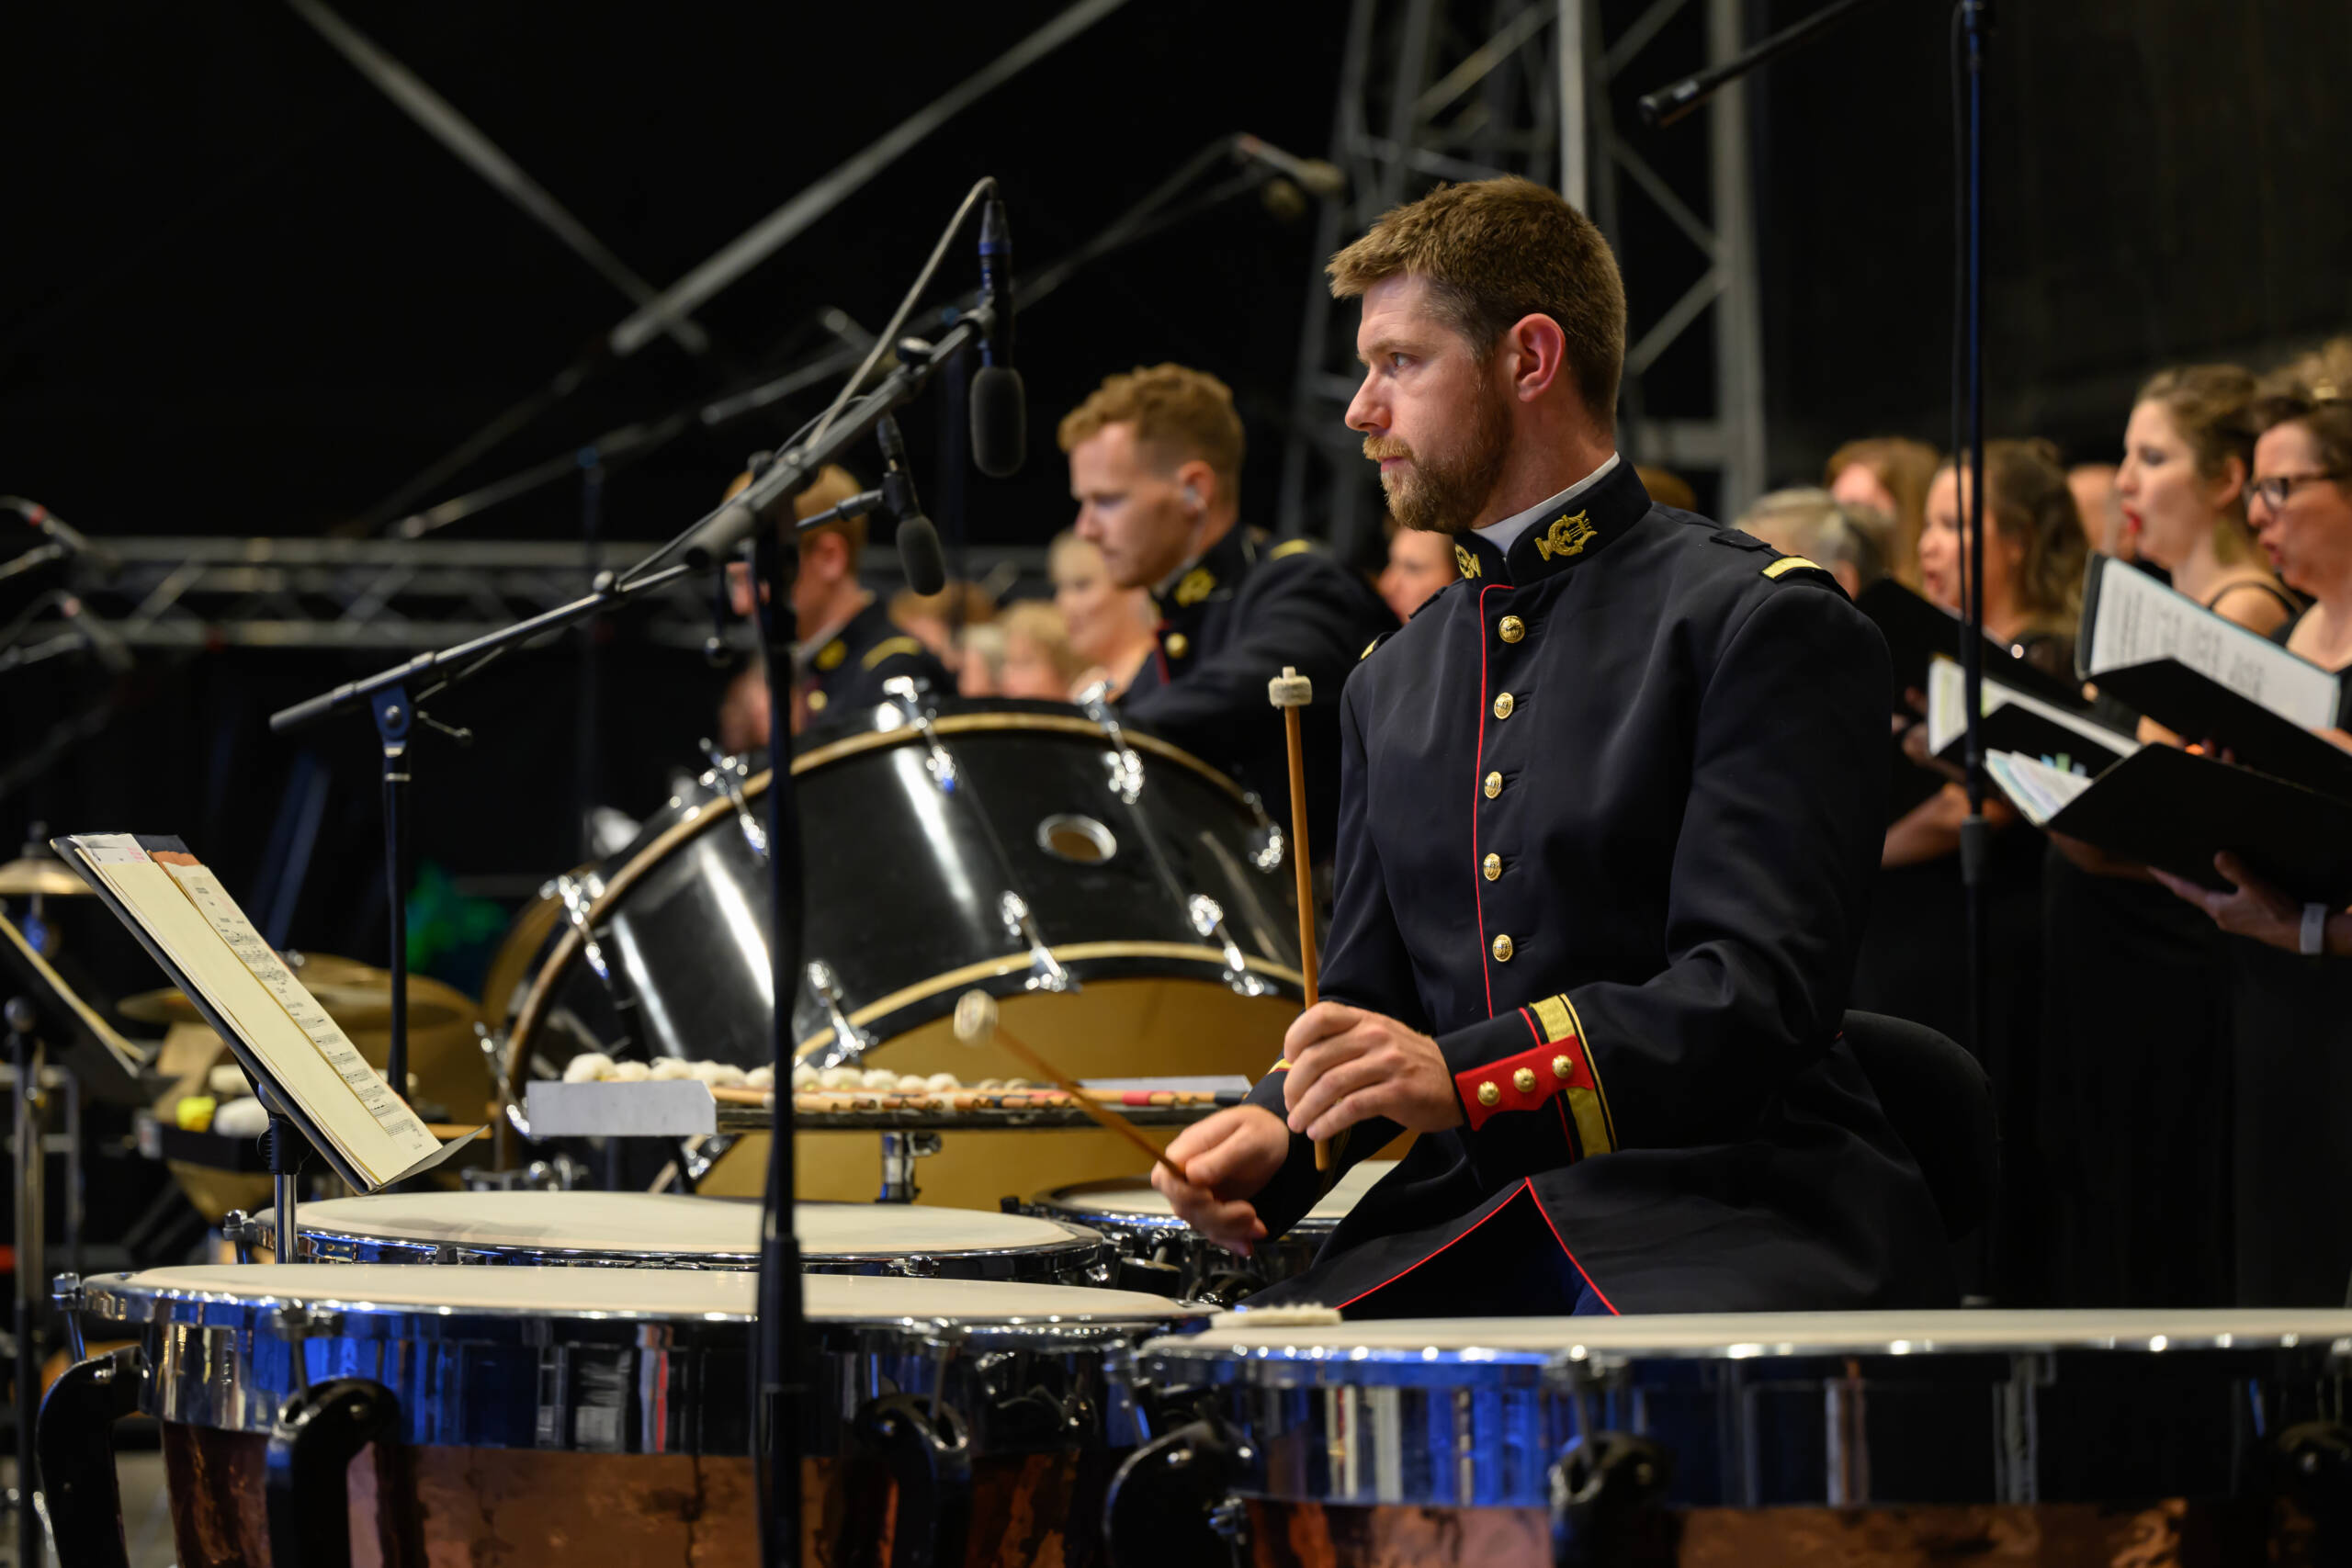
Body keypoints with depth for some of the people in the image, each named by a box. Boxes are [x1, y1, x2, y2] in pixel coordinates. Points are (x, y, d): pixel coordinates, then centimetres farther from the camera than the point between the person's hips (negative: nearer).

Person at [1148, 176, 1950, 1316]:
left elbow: (1760, 989, -14)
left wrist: (1470, 1075, -27)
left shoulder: (1764, 624, -3)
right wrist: (1280, 1130, 0)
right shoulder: (1394, 684, 20)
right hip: (1463, 1221, 6)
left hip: (1731, 1229, -6)